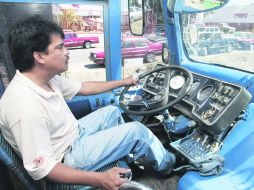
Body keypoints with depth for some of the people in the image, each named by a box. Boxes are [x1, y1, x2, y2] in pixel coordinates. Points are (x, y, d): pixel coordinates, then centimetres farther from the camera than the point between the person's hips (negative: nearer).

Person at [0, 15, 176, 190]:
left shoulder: (47, 78, -8)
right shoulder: (27, 109, -35)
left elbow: (84, 87, 6)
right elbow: (39, 169, -31)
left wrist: (123, 82, 15)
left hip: (73, 134, 9)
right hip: (68, 156, -8)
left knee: (112, 111, 19)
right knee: (137, 130, -8)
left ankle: (130, 154, 37)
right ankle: (165, 164, 23)